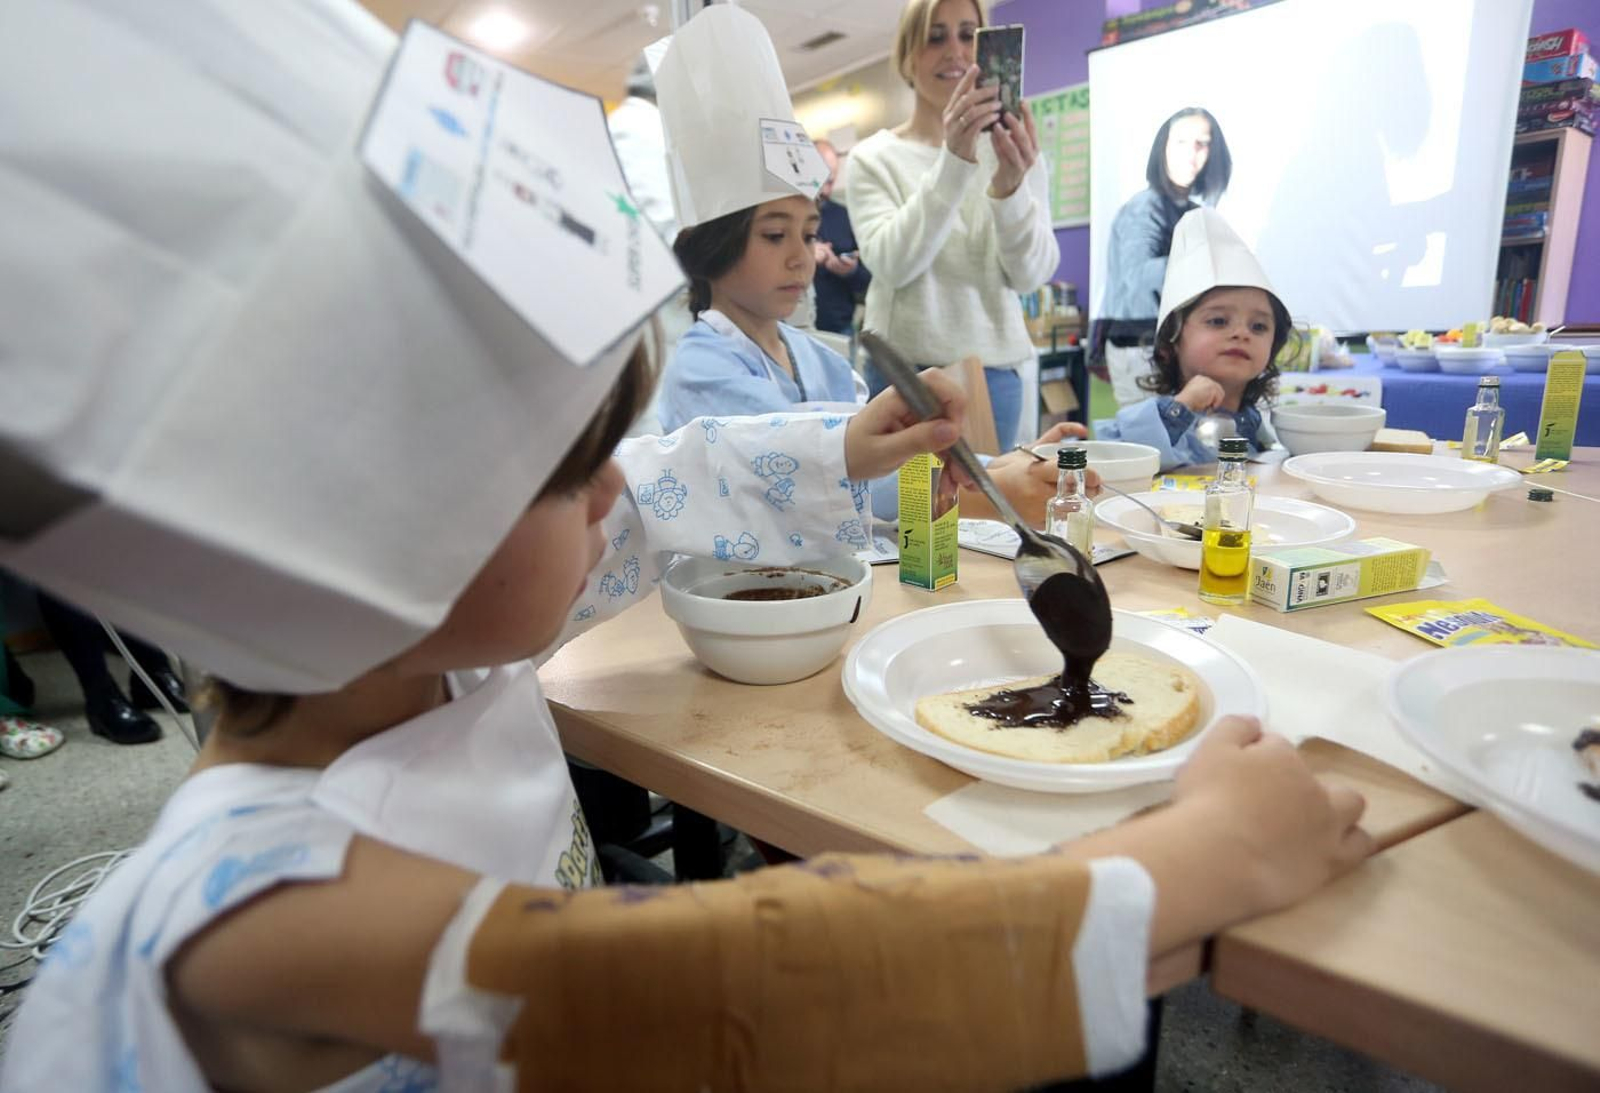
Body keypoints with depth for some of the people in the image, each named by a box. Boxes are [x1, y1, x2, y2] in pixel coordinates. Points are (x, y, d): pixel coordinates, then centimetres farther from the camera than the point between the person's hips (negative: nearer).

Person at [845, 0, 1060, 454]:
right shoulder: (873, 158, 1)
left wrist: (1010, 185, -24)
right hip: (901, 374, -2)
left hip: (993, 375, 2)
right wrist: (954, 162, -27)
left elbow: (1031, 273, -6)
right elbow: (892, 263, -16)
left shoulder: (1012, 150, 5)